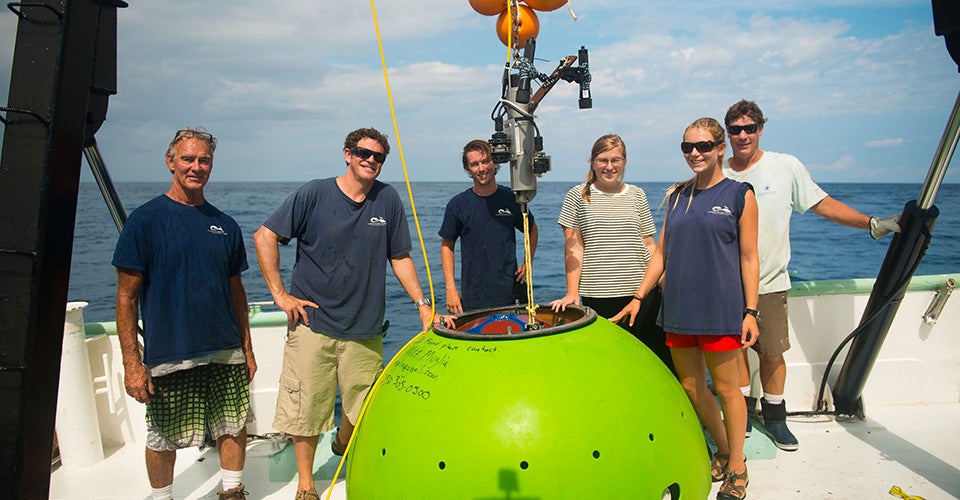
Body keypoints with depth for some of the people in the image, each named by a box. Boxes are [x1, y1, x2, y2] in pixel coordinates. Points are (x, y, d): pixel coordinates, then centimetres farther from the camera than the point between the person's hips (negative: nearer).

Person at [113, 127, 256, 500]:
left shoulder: (225, 225, 7)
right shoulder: (145, 220, -6)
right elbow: (126, 297, -7)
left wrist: (246, 348, 12)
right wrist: (132, 363, -12)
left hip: (226, 355, 4)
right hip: (168, 357, -4)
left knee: (235, 428, 12)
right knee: (162, 440, 9)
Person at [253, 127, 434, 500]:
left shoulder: (388, 200, 3)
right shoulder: (315, 194, -4)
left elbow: (399, 257, 9)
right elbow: (265, 237, -3)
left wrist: (422, 305, 4)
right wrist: (279, 294, -7)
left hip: (365, 328, 3)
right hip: (313, 322, -2)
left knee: (363, 407, 10)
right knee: (307, 407, 4)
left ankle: (343, 445, 44)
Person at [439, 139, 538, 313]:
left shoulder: (512, 199, 2)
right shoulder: (457, 204, -1)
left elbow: (531, 229, 19)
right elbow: (447, 245, 6)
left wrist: (528, 262, 5)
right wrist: (450, 288, -2)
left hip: (512, 292, 1)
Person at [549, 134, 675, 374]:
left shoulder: (637, 195, 12)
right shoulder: (577, 196, 5)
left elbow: (649, 245, 14)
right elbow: (573, 247, 0)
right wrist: (572, 292, -7)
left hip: (642, 292, 2)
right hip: (598, 296, -2)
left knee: (659, 353, -1)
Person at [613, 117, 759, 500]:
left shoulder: (739, 194, -1)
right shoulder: (676, 196, 10)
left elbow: (749, 258, -3)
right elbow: (661, 253, 12)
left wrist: (750, 311, -8)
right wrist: (638, 297, 8)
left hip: (720, 308, -4)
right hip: (679, 309, 5)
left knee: (725, 388, 4)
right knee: (691, 388, 12)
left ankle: (737, 468, 24)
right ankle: (723, 452, 34)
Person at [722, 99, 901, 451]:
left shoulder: (786, 167, -1)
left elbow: (823, 205, 4)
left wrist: (873, 224, -4)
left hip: (770, 283, -1)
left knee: (772, 354, 5)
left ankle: (774, 415, 26)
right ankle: (744, 408, 30)